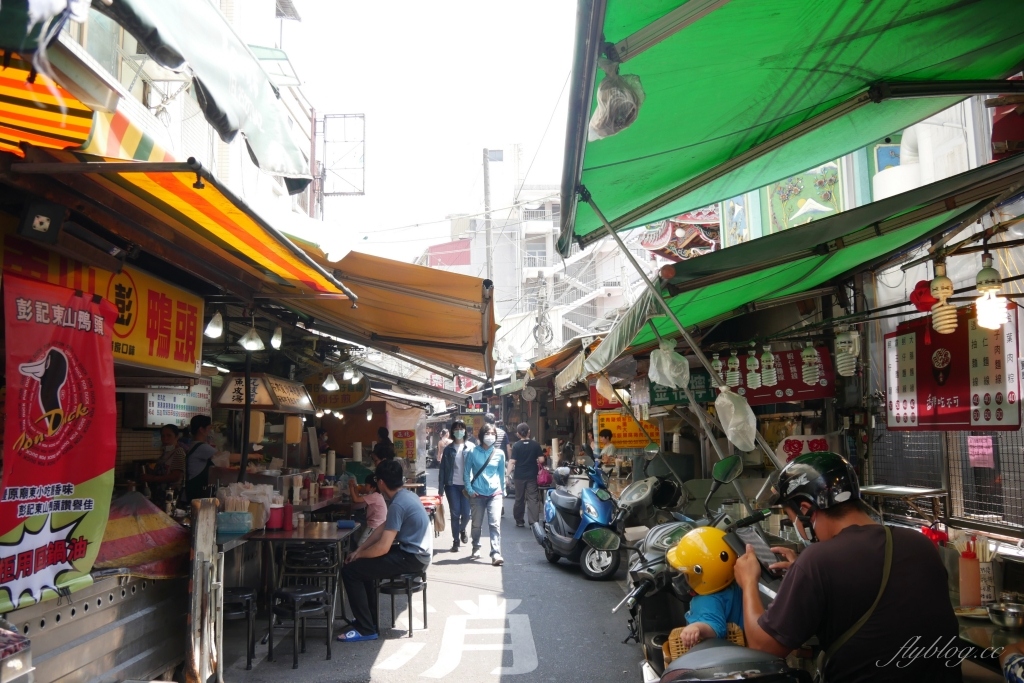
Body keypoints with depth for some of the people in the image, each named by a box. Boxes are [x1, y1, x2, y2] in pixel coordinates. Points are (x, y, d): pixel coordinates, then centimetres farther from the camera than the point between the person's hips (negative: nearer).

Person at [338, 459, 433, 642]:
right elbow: (383, 528, 16)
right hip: (414, 554, 10)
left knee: (350, 571, -11)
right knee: (363, 564, 25)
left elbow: (382, 548, -24)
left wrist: (359, 555, -5)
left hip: (412, 559, -10)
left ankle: (365, 629, -6)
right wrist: (359, 550, 10)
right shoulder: (406, 495, 9)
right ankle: (368, 616, 30)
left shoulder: (397, 504, -21)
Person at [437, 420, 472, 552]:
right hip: (452, 485, 1)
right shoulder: (449, 449, 4)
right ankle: (455, 541, 13)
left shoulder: (471, 447, 1)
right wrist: (441, 488, -1)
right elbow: (443, 469, 4)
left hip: (467, 485, -1)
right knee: (455, 514, 1)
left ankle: (462, 530, 33)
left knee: (466, 513, 1)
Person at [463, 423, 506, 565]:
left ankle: (496, 554, -16)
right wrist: (470, 490, -4)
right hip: (478, 494, 0)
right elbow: (466, 472, 2)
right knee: (476, 524, 12)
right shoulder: (473, 453, -2)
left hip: (495, 494, 0)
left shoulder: (499, 453, 3)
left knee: (495, 523, -12)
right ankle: (476, 548, 34)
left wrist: (502, 489, 15)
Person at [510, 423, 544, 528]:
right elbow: (541, 460, -7)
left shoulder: (516, 445, -7)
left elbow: (513, 461, -10)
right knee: (533, 499, 0)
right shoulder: (536, 444, -4)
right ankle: (533, 522, -7)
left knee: (519, 499, 12)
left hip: (519, 476, 0)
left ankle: (519, 521, 21)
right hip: (532, 476, 0)